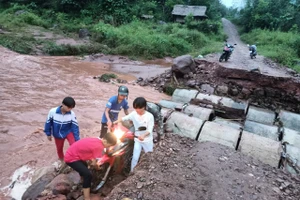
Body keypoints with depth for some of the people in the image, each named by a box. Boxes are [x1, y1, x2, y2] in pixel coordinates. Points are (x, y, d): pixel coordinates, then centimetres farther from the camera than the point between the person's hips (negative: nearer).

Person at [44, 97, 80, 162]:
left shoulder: (72, 114, -23)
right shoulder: (52, 111, -27)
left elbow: (75, 126, -17)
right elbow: (48, 122, -10)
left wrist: (77, 140, -19)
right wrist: (48, 134, 1)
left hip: (68, 132, -1)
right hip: (57, 134, 1)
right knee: (59, 149, 18)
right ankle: (62, 160, 45)